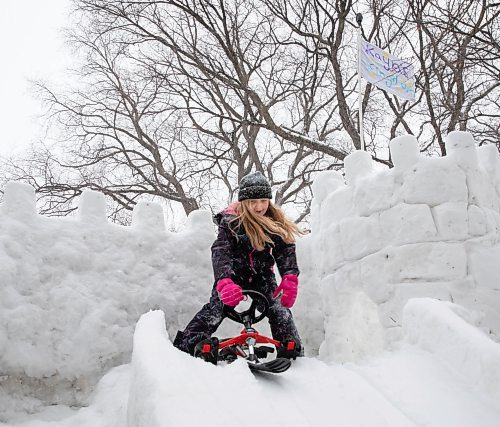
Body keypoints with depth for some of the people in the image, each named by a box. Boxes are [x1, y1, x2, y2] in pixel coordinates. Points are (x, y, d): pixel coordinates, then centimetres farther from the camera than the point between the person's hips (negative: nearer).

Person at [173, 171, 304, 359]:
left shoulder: (275, 221, -9)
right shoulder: (231, 221, -20)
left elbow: (286, 249, -17)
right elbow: (220, 252, -32)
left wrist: (290, 278, -36)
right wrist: (224, 282, -50)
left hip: (262, 276, 3)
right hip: (234, 275, -2)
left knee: (280, 310, -15)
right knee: (215, 309, -20)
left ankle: (294, 353, -1)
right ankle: (184, 347, -12)